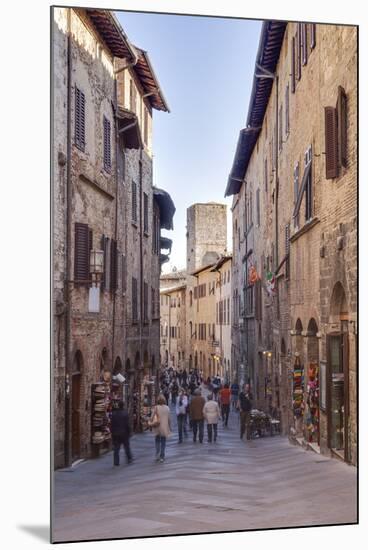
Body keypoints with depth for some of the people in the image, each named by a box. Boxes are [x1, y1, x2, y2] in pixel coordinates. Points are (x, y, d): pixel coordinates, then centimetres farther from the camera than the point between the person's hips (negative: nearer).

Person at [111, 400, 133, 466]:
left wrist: (112, 432, 10)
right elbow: (127, 424, -10)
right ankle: (129, 459, 20)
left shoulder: (113, 413, 0)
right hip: (124, 433, -2)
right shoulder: (125, 413, -10)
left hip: (115, 433, 2)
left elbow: (112, 424, 3)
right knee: (127, 447, 13)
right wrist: (128, 432, -3)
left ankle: (116, 462, 1)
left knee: (116, 448, 5)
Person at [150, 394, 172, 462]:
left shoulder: (155, 408, -11)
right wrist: (170, 427, 12)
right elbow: (169, 418, 1)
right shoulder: (167, 408, -4)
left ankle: (157, 454, 0)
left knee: (157, 440, 17)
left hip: (157, 427, -1)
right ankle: (162, 457, 11)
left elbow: (152, 418, -14)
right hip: (165, 427, 1)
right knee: (163, 442, 11)